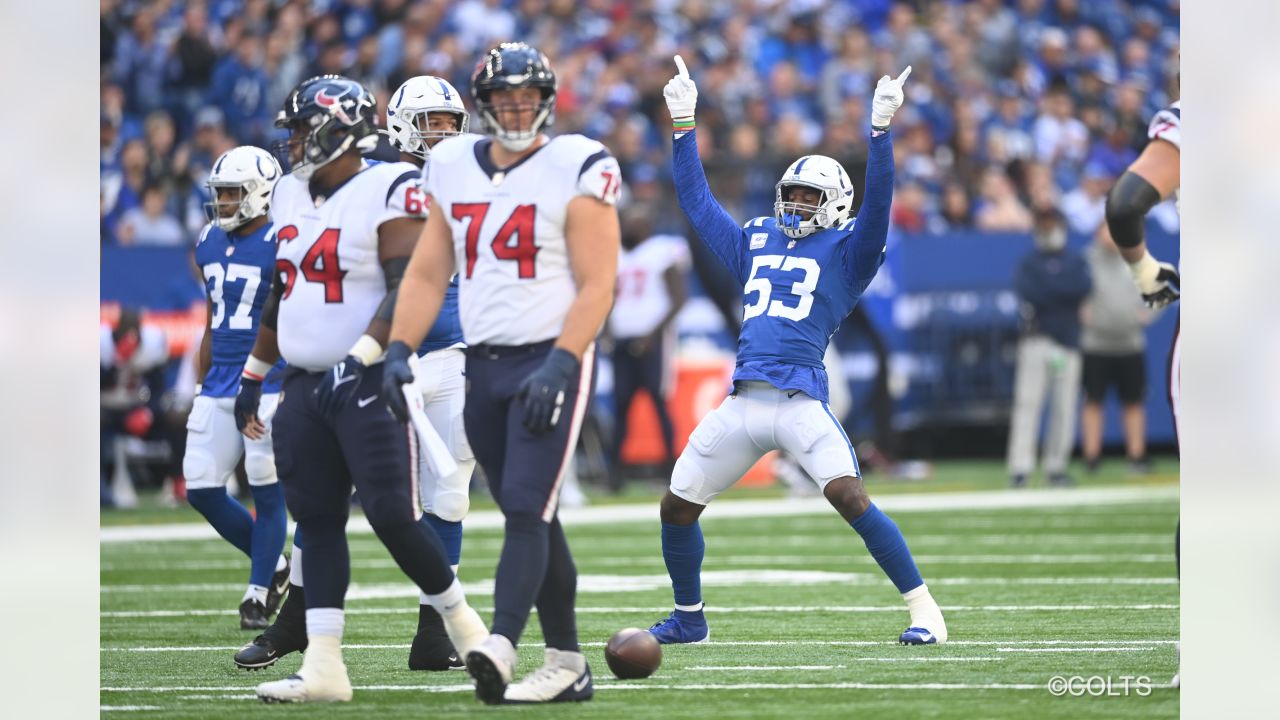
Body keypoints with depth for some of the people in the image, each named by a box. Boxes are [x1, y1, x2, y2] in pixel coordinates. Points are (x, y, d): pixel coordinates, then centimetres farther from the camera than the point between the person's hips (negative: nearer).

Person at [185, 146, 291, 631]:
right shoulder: (210, 246, 12)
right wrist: (200, 387, 18)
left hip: (269, 386, -8)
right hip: (221, 386, 8)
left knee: (267, 492, -2)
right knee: (202, 490, 4)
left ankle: (259, 593, 9)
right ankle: (274, 563, 22)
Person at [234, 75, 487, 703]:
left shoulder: (388, 192, -11)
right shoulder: (292, 196, 14)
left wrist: (362, 356, -28)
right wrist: (253, 375, 26)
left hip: (370, 384, -7)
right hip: (305, 386, 8)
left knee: (392, 516, -10)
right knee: (317, 521, 4)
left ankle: (462, 624, 11)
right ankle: (323, 666, 3)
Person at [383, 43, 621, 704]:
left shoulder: (576, 170, -6)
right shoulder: (452, 169, 10)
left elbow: (596, 284, -9)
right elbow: (426, 274, 14)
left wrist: (560, 366, -20)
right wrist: (399, 350, 1)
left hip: (550, 360, -6)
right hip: (481, 364, 6)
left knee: (527, 508, -16)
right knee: (530, 517, 9)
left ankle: (500, 649, -28)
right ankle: (566, 664, 14)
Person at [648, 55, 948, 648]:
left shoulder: (845, 250, 8)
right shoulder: (755, 243, 22)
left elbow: (876, 205, -8)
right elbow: (696, 200, 29)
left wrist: (880, 130, -16)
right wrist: (684, 126, 29)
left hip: (800, 400, -6)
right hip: (741, 402, 6)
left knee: (849, 495, -22)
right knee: (677, 507, 7)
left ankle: (922, 605, -14)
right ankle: (688, 617, 27)